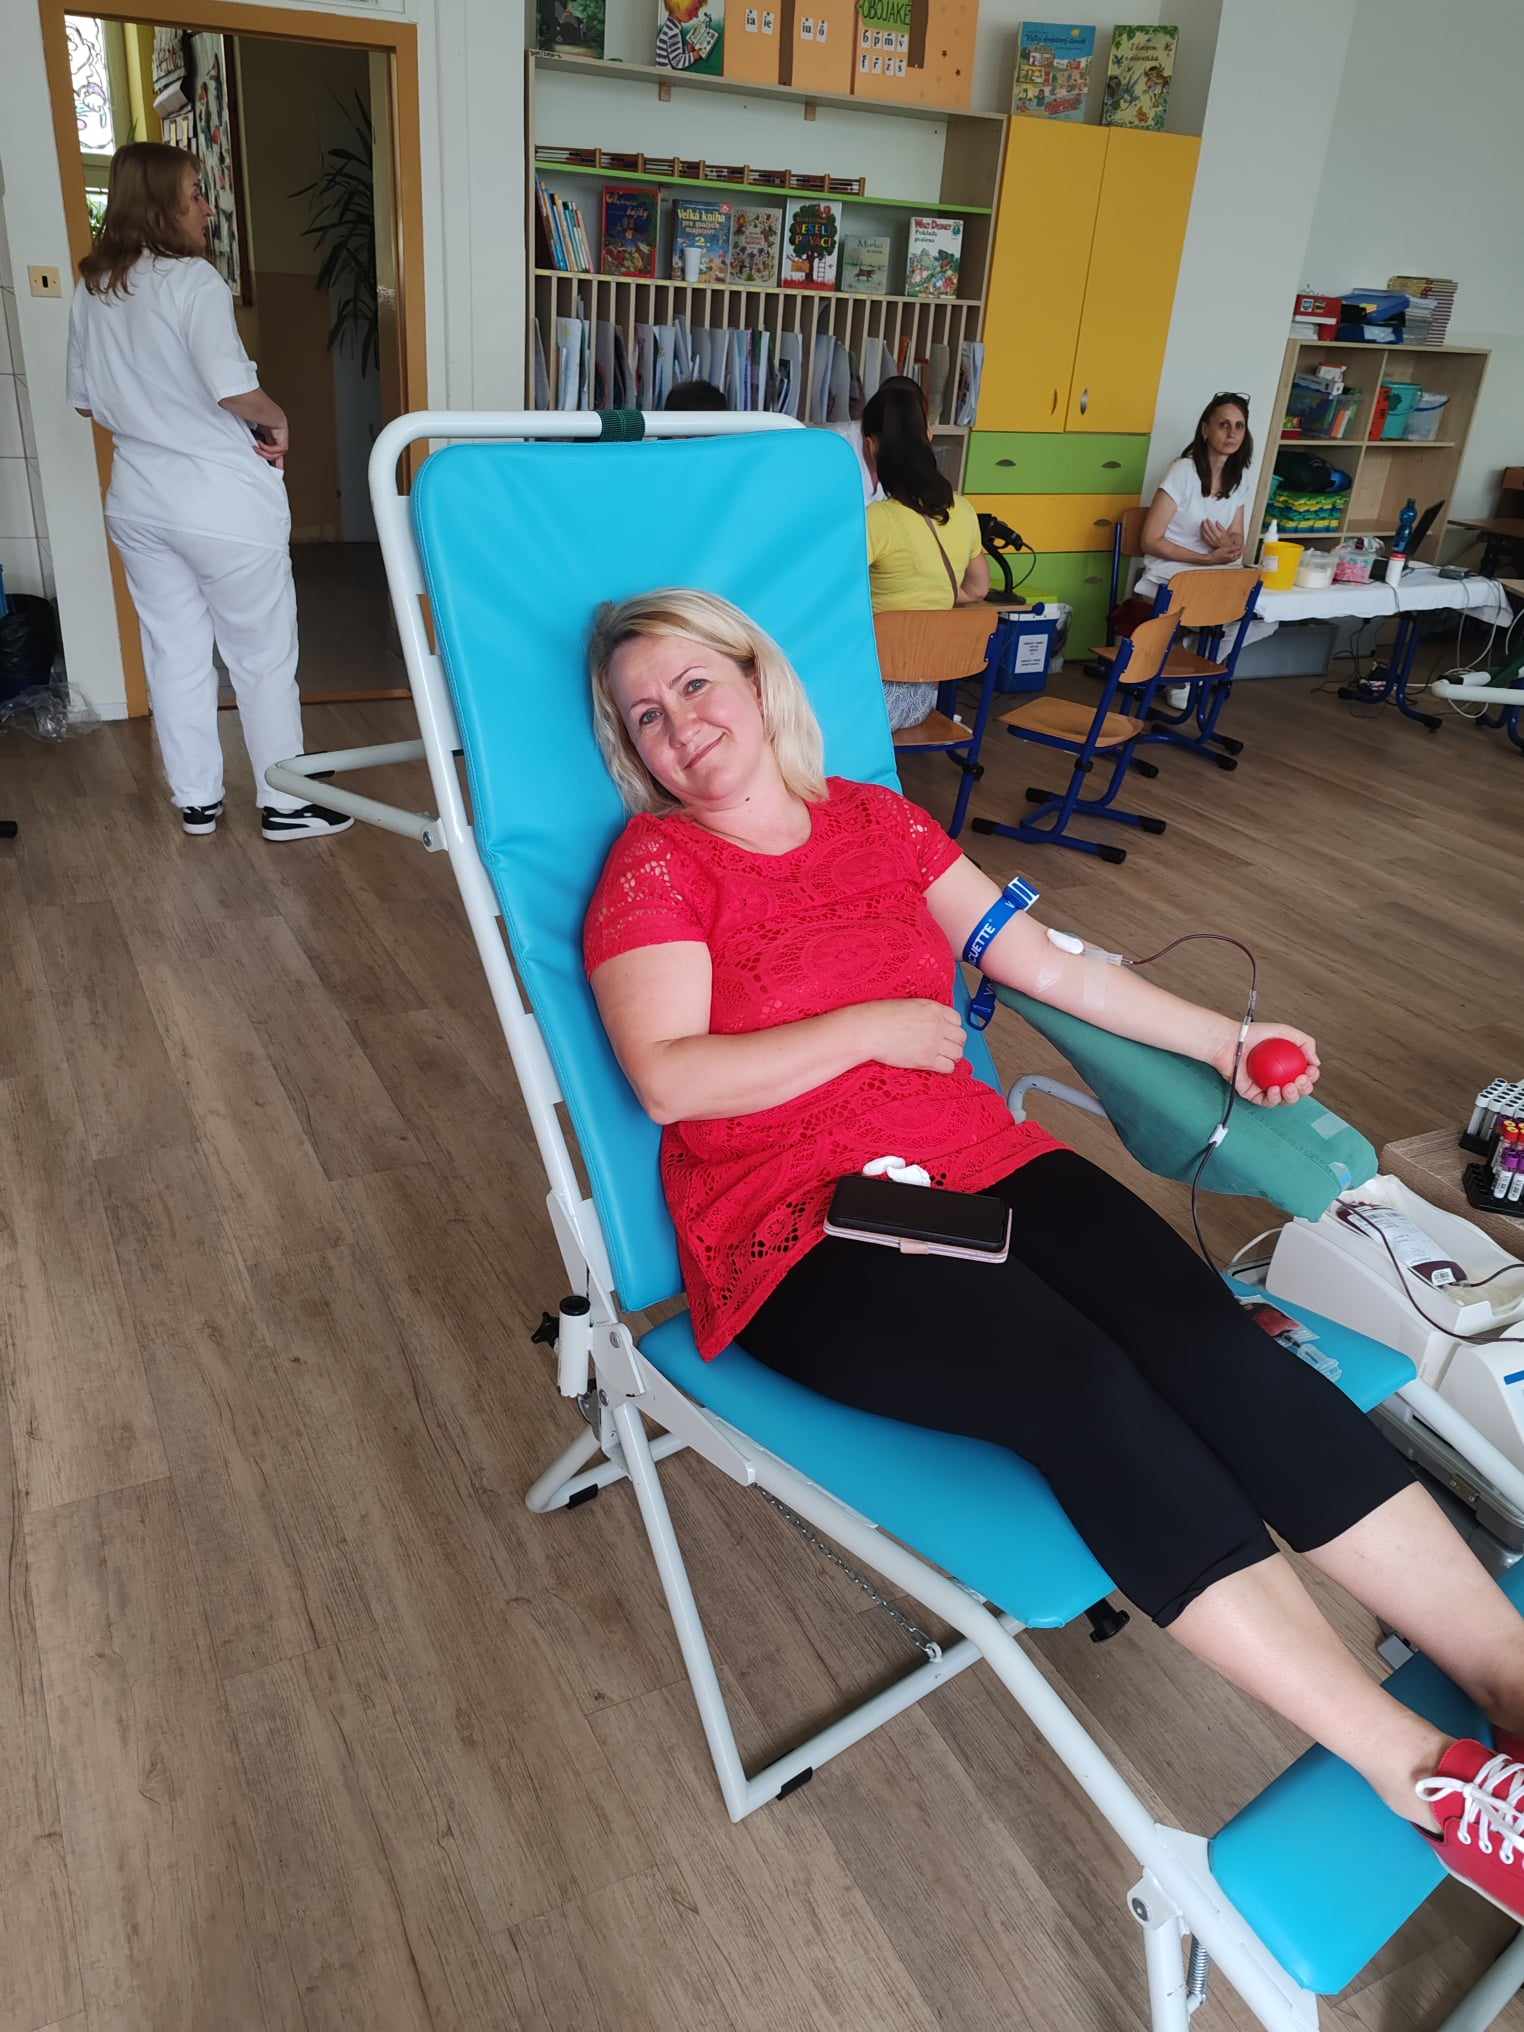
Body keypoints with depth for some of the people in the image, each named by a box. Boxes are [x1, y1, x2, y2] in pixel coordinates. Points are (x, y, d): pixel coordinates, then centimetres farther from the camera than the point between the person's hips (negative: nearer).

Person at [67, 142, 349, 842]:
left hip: (137, 501, 7)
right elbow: (232, 387, -28)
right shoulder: (192, 280, -15)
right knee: (263, 657, 5)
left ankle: (196, 800, 24)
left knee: (174, 653, 14)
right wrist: (278, 423, -9)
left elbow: (86, 399, 14)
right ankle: (286, 804, 14)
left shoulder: (92, 288, 6)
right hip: (223, 503, -7)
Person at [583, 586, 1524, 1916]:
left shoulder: (876, 819, 15)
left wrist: (1222, 1042, 17)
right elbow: (669, 1077, -15)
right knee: (1086, 1390, -27)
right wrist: (873, 1026, -10)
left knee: (1215, 1344, -20)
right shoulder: (656, 867, 0)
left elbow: (1049, 963, 18)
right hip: (800, 1242, -5)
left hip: (980, 1164, 5)